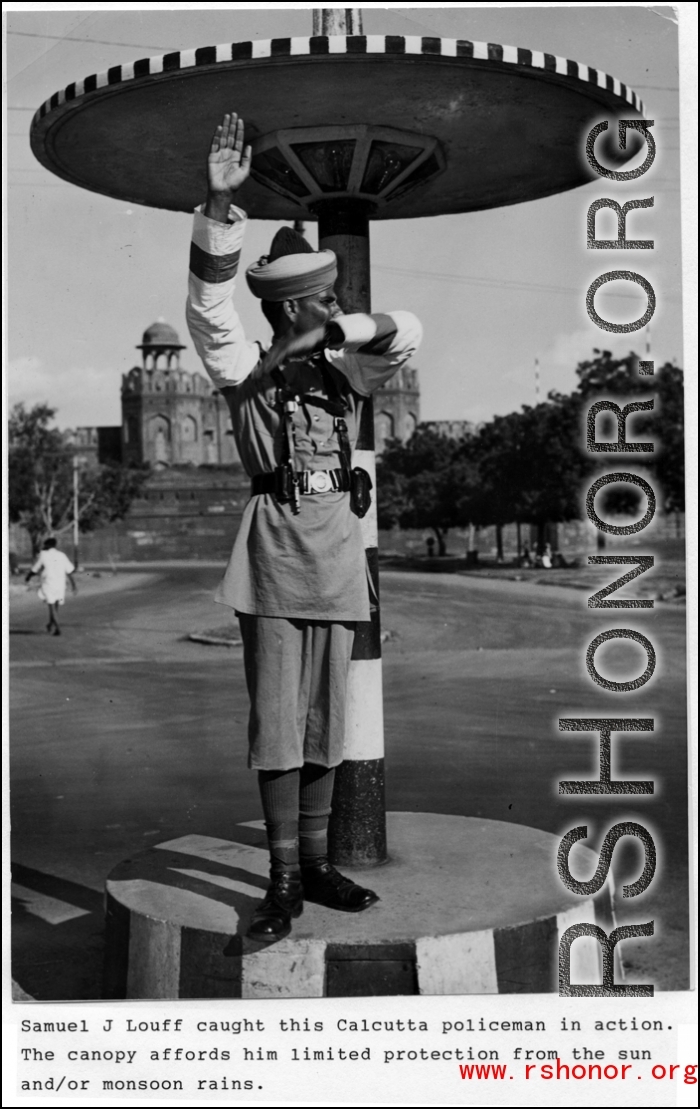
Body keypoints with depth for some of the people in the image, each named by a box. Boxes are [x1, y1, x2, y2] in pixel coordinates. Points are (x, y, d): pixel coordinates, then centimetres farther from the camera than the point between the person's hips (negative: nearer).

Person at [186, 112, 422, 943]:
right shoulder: (244, 370, 2)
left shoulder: (345, 371, 14)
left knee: (324, 721, 9)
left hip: (338, 556, 4)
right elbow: (209, 304, -14)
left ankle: (315, 865, 19)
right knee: (276, 722, -3)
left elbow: (406, 334, 5)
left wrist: (331, 329, -3)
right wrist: (220, 207, -27)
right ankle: (283, 881, 4)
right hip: (273, 554, -4)